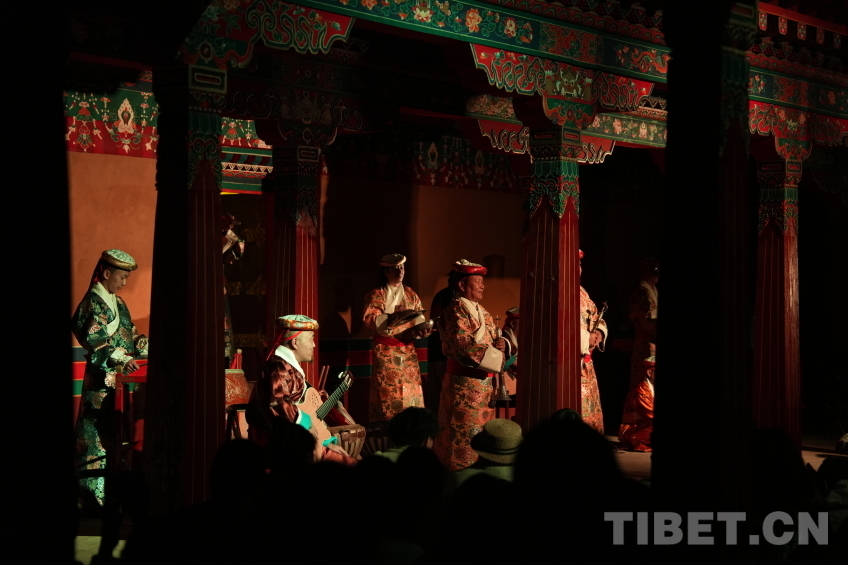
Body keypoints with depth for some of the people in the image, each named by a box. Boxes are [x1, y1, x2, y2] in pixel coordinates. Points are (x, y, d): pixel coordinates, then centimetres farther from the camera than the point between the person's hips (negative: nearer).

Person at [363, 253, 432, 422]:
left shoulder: (411, 295, 13)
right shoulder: (375, 295, 1)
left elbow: (419, 320, 7)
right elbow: (371, 320, -14)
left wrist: (422, 330, -17)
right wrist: (397, 316, -26)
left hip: (408, 353, 3)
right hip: (385, 353, -3)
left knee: (411, 394, -1)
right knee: (387, 396, -6)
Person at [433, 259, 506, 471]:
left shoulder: (480, 310, 16)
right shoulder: (456, 310, -13)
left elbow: (495, 337, 21)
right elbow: (463, 345, -24)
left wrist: (500, 342, -2)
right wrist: (493, 351, -15)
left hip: (483, 382, 9)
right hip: (465, 382, -9)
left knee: (483, 430, 14)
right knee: (465, 433, -5)